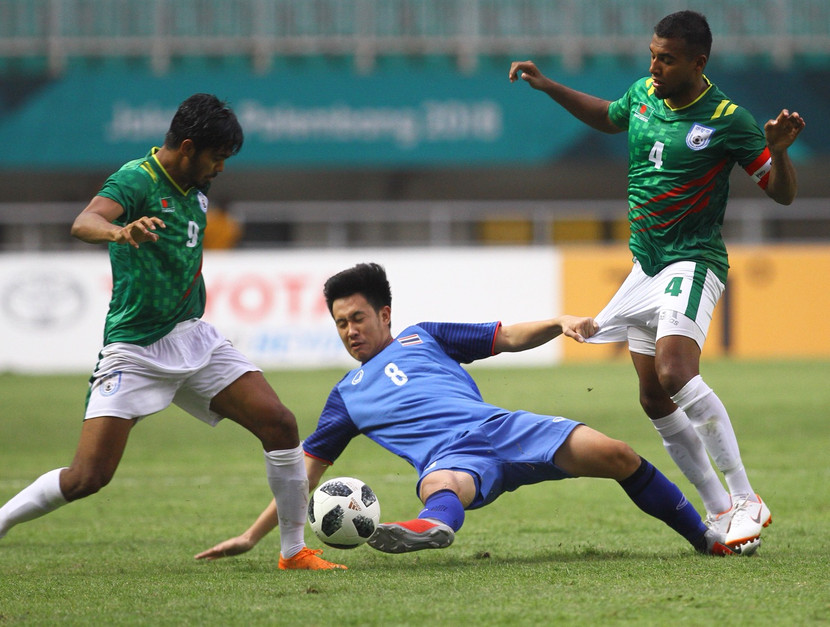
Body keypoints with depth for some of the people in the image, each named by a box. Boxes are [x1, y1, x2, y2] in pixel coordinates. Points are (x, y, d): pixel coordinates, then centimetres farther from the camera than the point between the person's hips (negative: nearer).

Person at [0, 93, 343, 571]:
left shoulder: (195, 193, 10)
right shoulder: (136, 179, -14)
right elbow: (84, 223, -35)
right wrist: (120, 232, -56)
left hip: (193, 337, 7)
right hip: (134, 349, -7)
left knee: (280, 424, -7)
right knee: (88, 477, -14)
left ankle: (295, 551, 5)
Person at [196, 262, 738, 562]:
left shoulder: (424, 337, 25)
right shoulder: (347, 395, 27)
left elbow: (510, 338, 21)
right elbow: (305, 471, 27)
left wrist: (560, 324, 0)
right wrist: (252, 536, 20)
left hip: (500, 427, 1)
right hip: (450, 459, -1)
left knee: (616, 455, -16)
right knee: (440, 485, -42)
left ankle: (708, 537, -4)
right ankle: (433, 527, -78)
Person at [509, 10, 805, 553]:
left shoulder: (726, 120, -15)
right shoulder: (645, 94, 4)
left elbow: (784, 193, -10)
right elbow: (608, 117, 28)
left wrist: (779, 151, -30)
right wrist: (548, 87, 21)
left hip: (693, 261, -8)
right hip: (647, 264, 8)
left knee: (675, 372, -28)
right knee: (655, 399, 6)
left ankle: (746, 502, -24)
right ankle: (719, 511, 16)